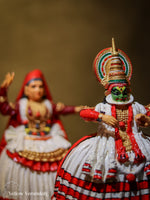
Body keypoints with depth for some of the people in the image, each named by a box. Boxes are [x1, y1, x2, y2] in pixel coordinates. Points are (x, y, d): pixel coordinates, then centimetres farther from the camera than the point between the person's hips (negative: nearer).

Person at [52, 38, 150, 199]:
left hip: (135, 143, 2)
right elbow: (84, 113, -10)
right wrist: (102, 117, -26)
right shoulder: (103, 107, 3)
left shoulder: (136, 108, 13)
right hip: (109, 143, -2)